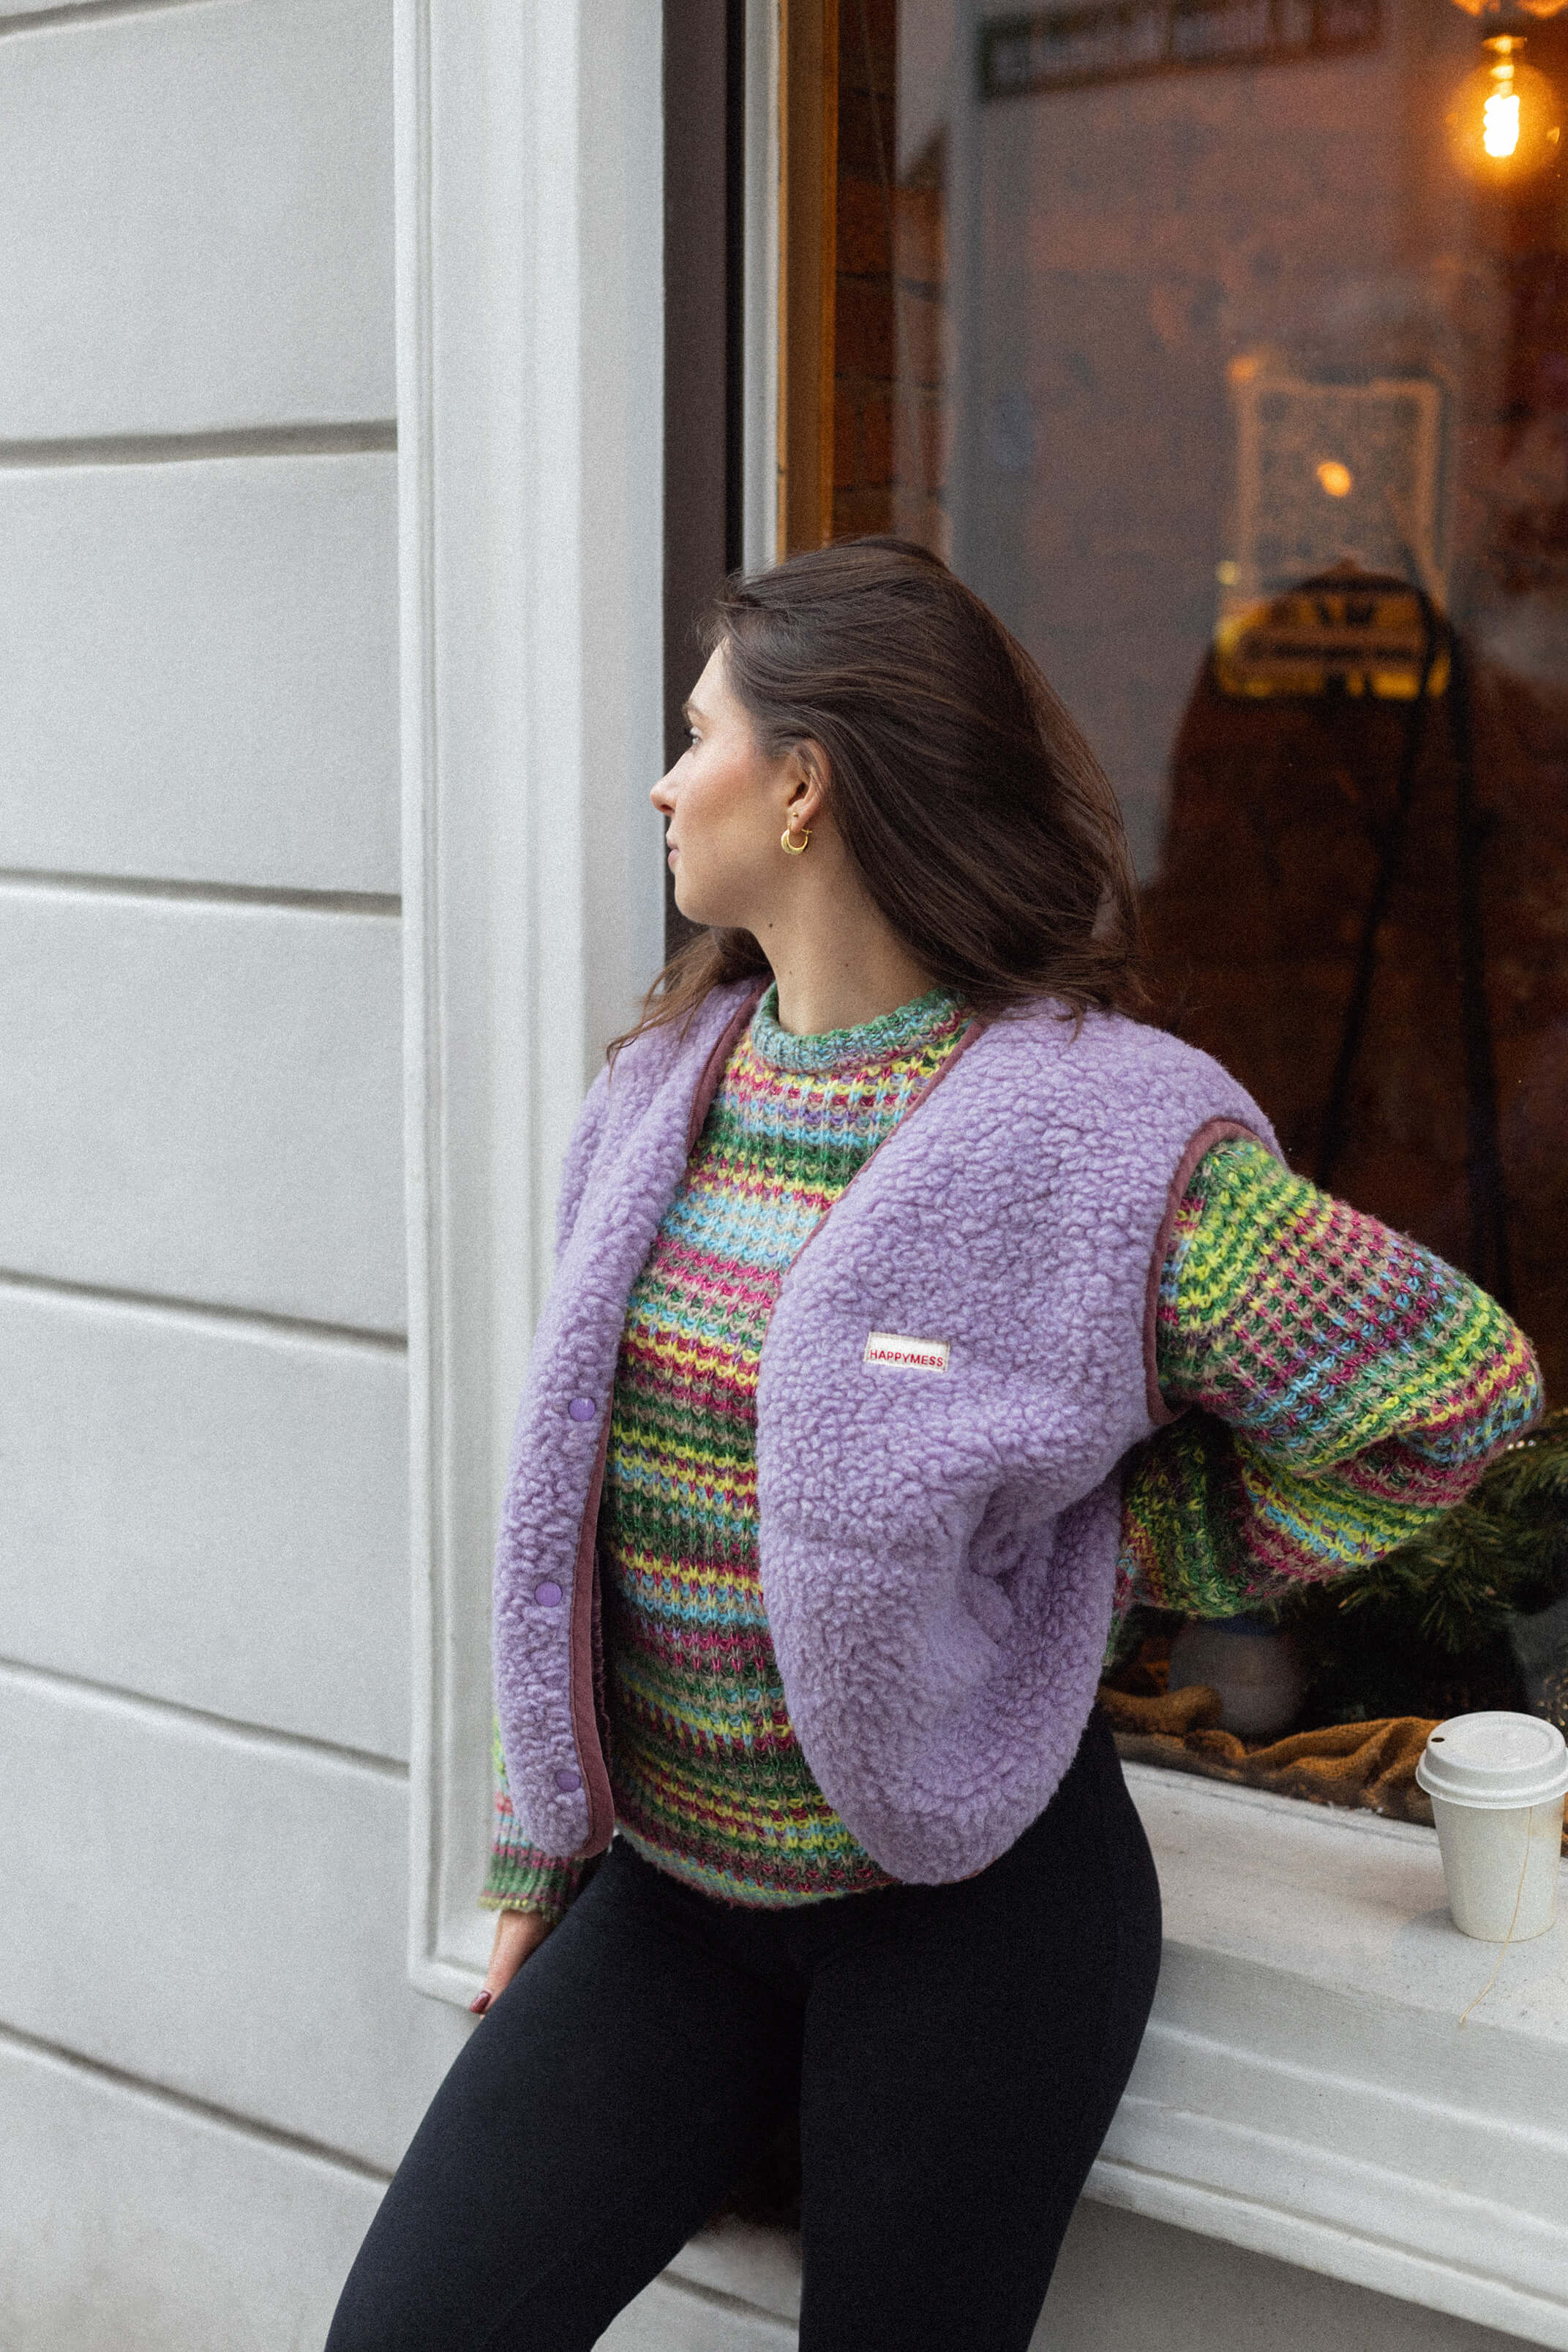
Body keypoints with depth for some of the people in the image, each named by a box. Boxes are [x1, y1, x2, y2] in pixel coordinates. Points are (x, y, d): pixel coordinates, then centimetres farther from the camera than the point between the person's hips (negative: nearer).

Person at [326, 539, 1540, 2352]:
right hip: (668, 1884, 5)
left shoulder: (1101, 1133, -16)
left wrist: (1117, 1552, -8)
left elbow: (1464, 1386, -11)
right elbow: (572, 1492, 10)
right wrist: (535, 1860, 13)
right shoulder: (662, 1090, 3)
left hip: (968, 1911, -5)